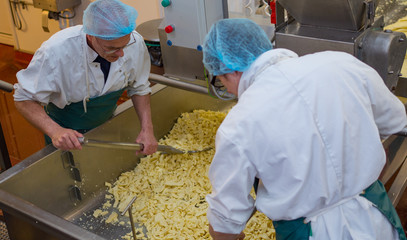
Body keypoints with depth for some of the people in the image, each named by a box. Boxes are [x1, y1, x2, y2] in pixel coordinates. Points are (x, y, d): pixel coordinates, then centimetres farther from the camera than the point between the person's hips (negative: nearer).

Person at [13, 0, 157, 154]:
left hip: (105, 124, 4)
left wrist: (147, 129, -22)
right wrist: (55, 131, -45)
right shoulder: (56, 52, -38)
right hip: (66, 131, -4)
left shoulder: (134, 43, -27)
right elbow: (24, 99, -28)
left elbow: (139, 88, -10)